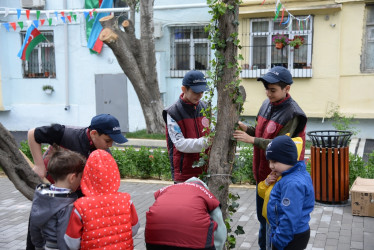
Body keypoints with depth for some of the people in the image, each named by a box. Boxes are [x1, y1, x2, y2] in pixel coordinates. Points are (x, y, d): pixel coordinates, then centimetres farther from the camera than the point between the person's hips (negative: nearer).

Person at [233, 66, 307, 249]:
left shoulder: (292, 114, -20)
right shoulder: (267, 104, 5)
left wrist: (251, 139, -24)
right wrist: (245, 128, -5)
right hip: (263, 173, 8)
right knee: (263, 216, 21)